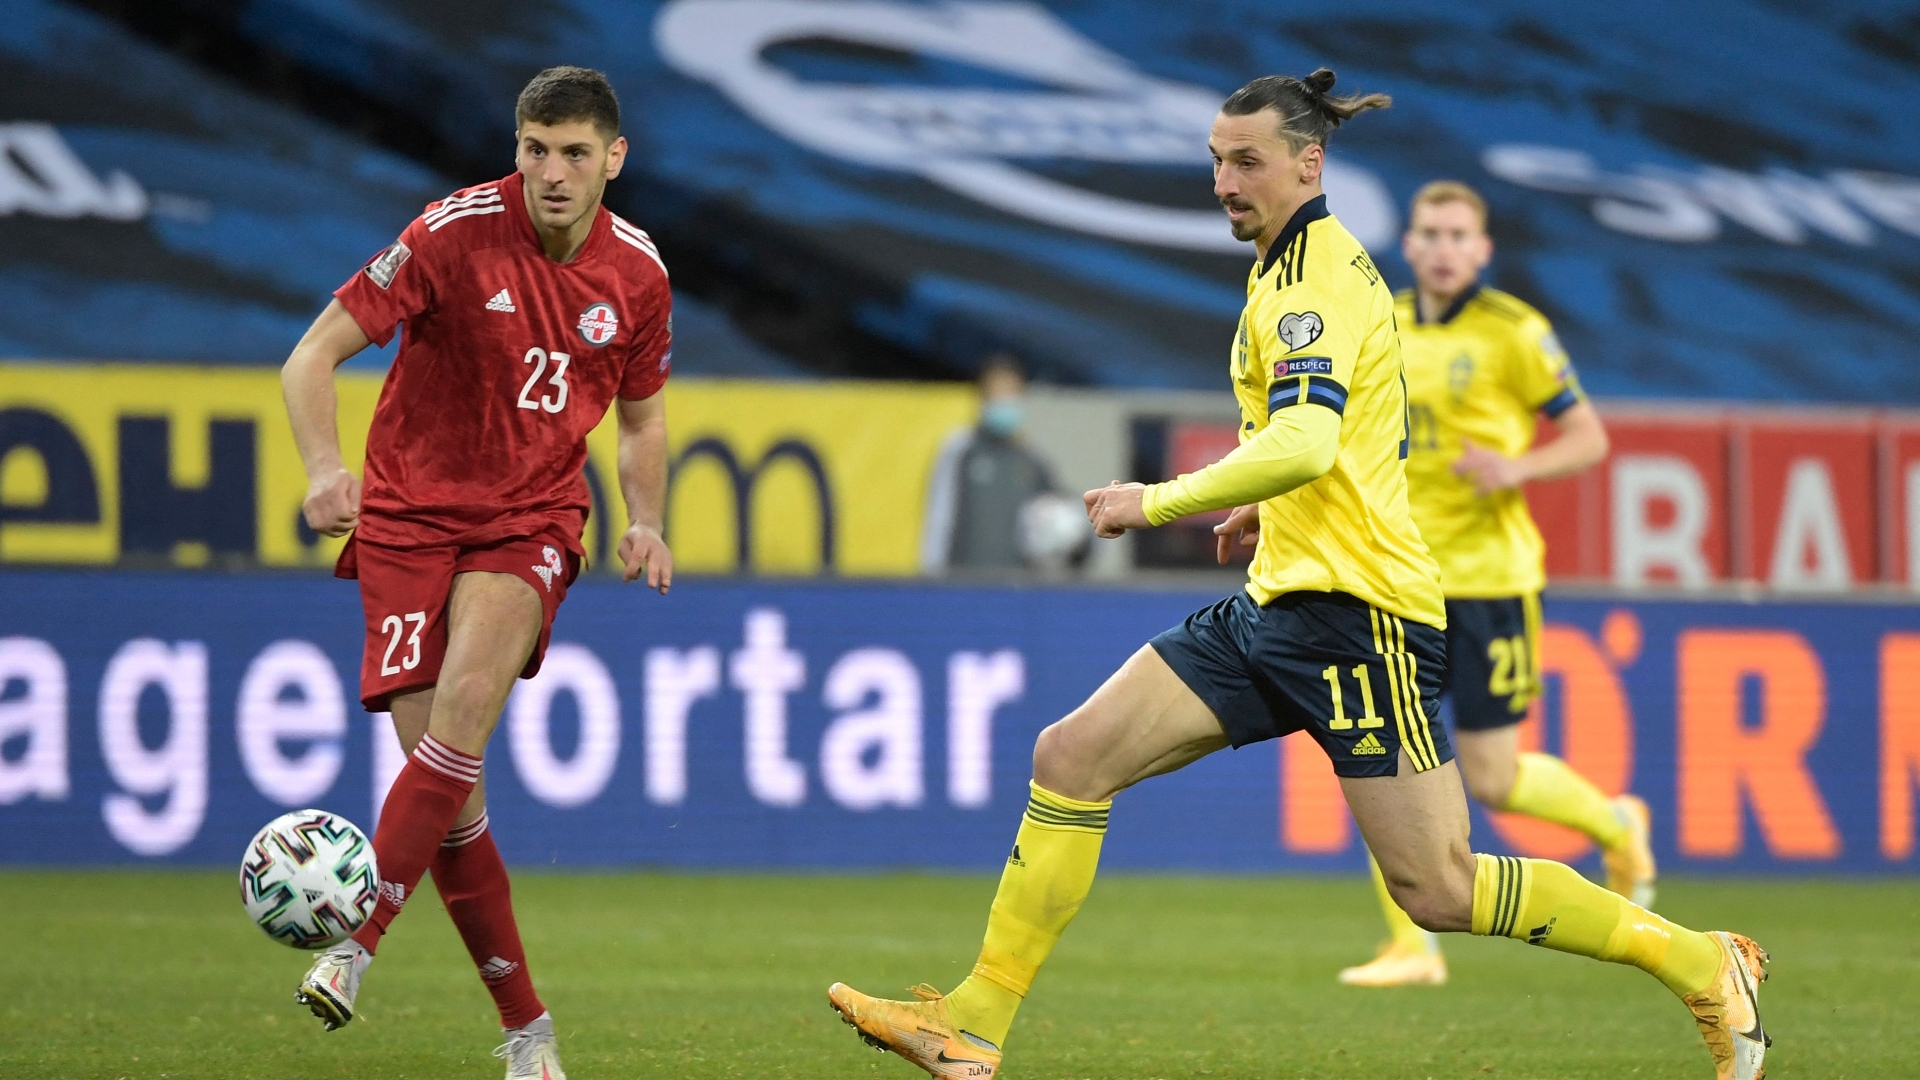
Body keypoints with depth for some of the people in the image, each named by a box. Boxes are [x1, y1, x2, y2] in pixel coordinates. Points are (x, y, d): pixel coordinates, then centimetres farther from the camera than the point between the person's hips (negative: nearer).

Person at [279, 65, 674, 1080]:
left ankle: (357, 938, -26)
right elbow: (313, 356, -14)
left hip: (532, 520, 1)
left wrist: (645, 523, -1)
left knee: (468, 697, -29)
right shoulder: (455, 233, -13)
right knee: (447, 781, -8)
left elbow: (641, 421, 17)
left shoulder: (637, 273, 0)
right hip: (410, 513, -1)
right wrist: (324, 469, -31)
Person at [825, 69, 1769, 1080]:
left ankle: (1700, 963, 4)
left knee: (1437, 893, -10)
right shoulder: (1296, 267, 18)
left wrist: (1158, 502, -22)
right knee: (1071, 757, 0)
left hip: (1357, 608, -10)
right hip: (1277, 605, 10)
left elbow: (1304, 444, -30)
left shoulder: (1317, 282, -14)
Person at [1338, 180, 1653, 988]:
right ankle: (1412, 946, -1)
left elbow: (1588, 437, -2)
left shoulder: (1512, 332, -6)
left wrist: (1518, 467, -19)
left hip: (1486, 577, -5)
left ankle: (1616, 825, 29)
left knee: (1491, 781, -1)